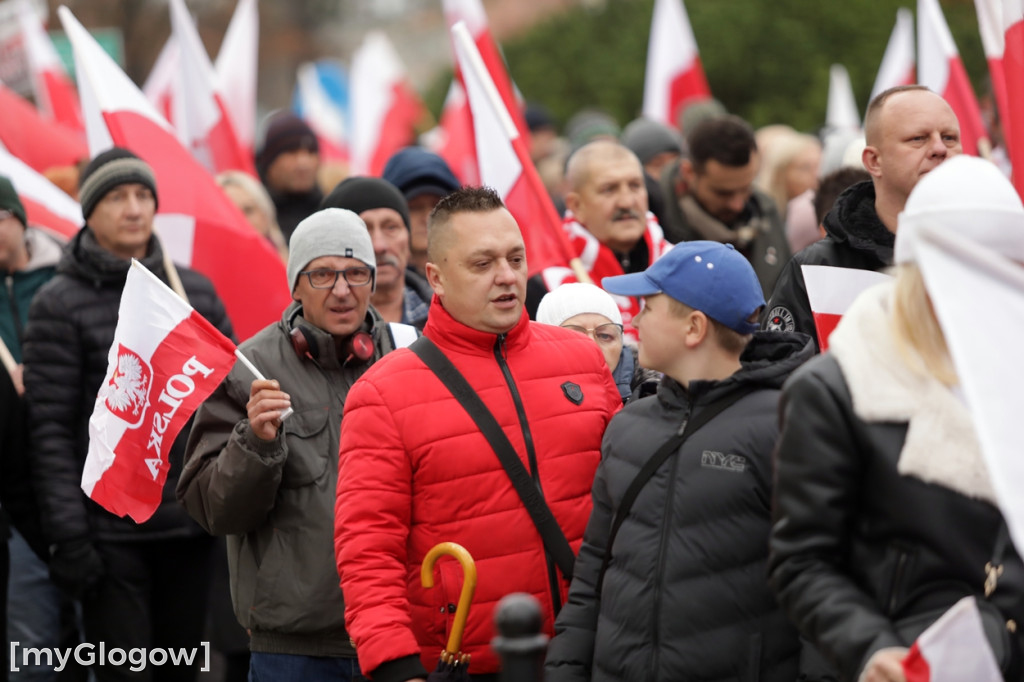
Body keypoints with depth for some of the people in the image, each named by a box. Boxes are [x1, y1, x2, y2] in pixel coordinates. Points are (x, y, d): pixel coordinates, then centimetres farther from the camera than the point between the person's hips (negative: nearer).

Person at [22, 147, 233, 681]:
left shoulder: (196, 291, 10)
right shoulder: (59, 306, -3)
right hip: (111, 532, -4)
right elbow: (50, 430, -7)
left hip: (191, 525, 4)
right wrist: (67, 535, -13)